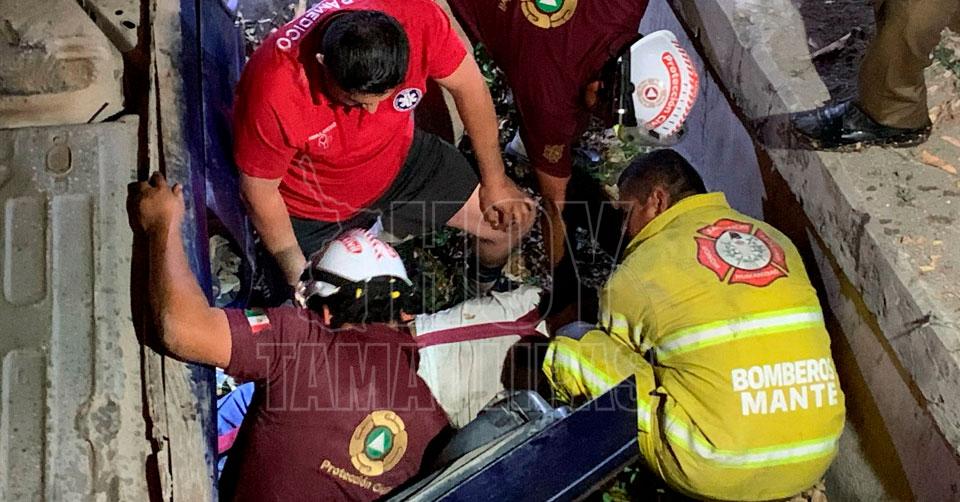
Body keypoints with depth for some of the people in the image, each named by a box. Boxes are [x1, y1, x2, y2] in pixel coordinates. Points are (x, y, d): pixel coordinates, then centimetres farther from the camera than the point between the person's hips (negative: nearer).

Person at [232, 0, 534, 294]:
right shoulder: (272, 91, -38)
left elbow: (468, 85, -13)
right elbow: (259, 190, -21)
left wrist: (495, 181, -4)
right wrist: (298, 275, -14)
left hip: (400, 158, 3)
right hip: (316, 209, -3)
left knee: (513, 220, 3)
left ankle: (487, 284, 38)